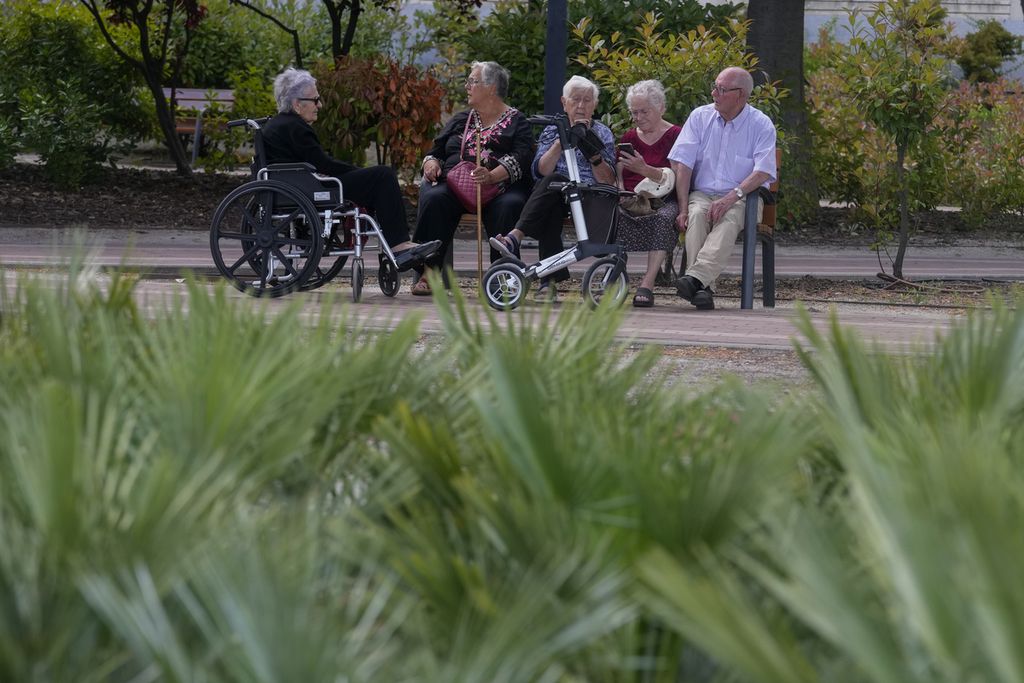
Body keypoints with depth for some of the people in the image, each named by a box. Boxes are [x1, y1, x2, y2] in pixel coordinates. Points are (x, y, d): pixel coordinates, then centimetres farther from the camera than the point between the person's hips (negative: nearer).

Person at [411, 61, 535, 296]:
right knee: (433, 199, -31)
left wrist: (492, 176, -24)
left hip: (499, 186, -3)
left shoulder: (516, 122, 11)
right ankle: (429, 272, -35)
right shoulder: (460, 120, 28)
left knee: (509, 206, -38)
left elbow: (520, 159, -5)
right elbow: (435, 151, 26)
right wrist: (431, 163, 0)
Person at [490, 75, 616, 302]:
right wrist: (562, 142, -11)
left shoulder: (602, 134, 14)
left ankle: (515, 237, -49)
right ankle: (550, 281, -45)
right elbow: (541, 170, 0)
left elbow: (608, 182, 3)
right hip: (556, 198, 2)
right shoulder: (552, 132, 19)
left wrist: (594, 154, -13)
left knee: (553, 182, -33)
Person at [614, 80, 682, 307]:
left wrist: (645, 170, -21)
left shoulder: (675, 135, 5)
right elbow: (618, 176, 18)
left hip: (664, 201, -3)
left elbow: (675, 178, -7)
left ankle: (647, 284, -44)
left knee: (664, 218, -38)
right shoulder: (629, 137, 22)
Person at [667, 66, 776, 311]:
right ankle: (703, 289, -44)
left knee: (729, 219, -36)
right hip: (703, 194, 2)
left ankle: (696, 278, -54)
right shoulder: (700, 117, 8)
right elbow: (682, 164, 1)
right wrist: (684, 208, -11)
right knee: (697, 215, -32)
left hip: (743, 199, -2)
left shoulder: (761, 125, 0)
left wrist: (731, 197, -26)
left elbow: (763, 171, -12)